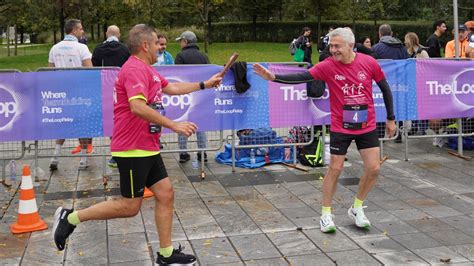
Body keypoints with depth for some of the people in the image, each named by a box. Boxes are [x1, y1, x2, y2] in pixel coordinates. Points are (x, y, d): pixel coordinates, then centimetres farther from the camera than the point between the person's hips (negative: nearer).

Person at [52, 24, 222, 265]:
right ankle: (71, 218, 11)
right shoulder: (135, 69, -18)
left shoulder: (147, 69, 16)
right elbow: (138, 107, -31)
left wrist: (204, 84, 33)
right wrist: (174, 125, -29)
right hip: (132, 149, -10)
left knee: (165, 194, 8)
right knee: (130, 206, -2)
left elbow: (171, 88, 31)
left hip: (147, 148, 10)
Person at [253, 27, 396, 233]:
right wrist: (273, 77, -36)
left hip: (367, 126, 2)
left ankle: (357, 208, 23)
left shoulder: (369, 63, -8)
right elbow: (301, 77, -22)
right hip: (340, 127, -2)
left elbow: (385, 88, 5)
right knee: (335, 169, 3)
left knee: (373, 168, 1)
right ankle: (326, 214, 18)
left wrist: (390, 118, 10)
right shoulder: (328, 66, -12)